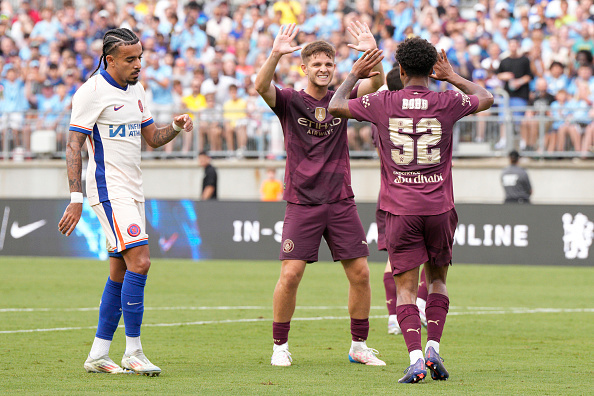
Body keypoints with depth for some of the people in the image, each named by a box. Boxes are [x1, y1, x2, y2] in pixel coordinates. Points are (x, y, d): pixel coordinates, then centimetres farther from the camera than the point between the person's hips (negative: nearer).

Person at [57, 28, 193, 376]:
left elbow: (152, 137, 22)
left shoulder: (136, 90, 14)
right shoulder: (92, 92, -11)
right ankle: (133, 353, -13)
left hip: (133, 190, 9)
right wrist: (76, 198, -19)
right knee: (140, 262, -18)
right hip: (109, 189, -9)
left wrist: (176, 127, 0)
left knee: (120, 273, 8)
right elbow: (74, 145, -13)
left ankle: (98, 355, 13)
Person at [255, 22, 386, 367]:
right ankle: (280, 346, 5)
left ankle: (359, 345, 14)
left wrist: (373, 53, -25)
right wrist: (275, 55, -35)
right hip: (302, 203, -3)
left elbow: (376, 83, -7)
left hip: (341, 202, 3)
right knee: (290, 275, -10)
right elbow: (261, 86, -19)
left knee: (360, 273, 0)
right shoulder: (290, 101, 0)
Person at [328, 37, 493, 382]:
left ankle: (415, 358, -15)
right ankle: (433, 348, 5)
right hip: (439, 208, 1)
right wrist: (452, 77, 28)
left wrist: (354, 75, 24)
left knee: (406, 288, 1)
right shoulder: (447, 103, -2)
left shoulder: (383, 103, -4)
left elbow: (336, 107, 11)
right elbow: (486, 99, 19)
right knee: (437, 279, 19)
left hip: (400, 210, -1)